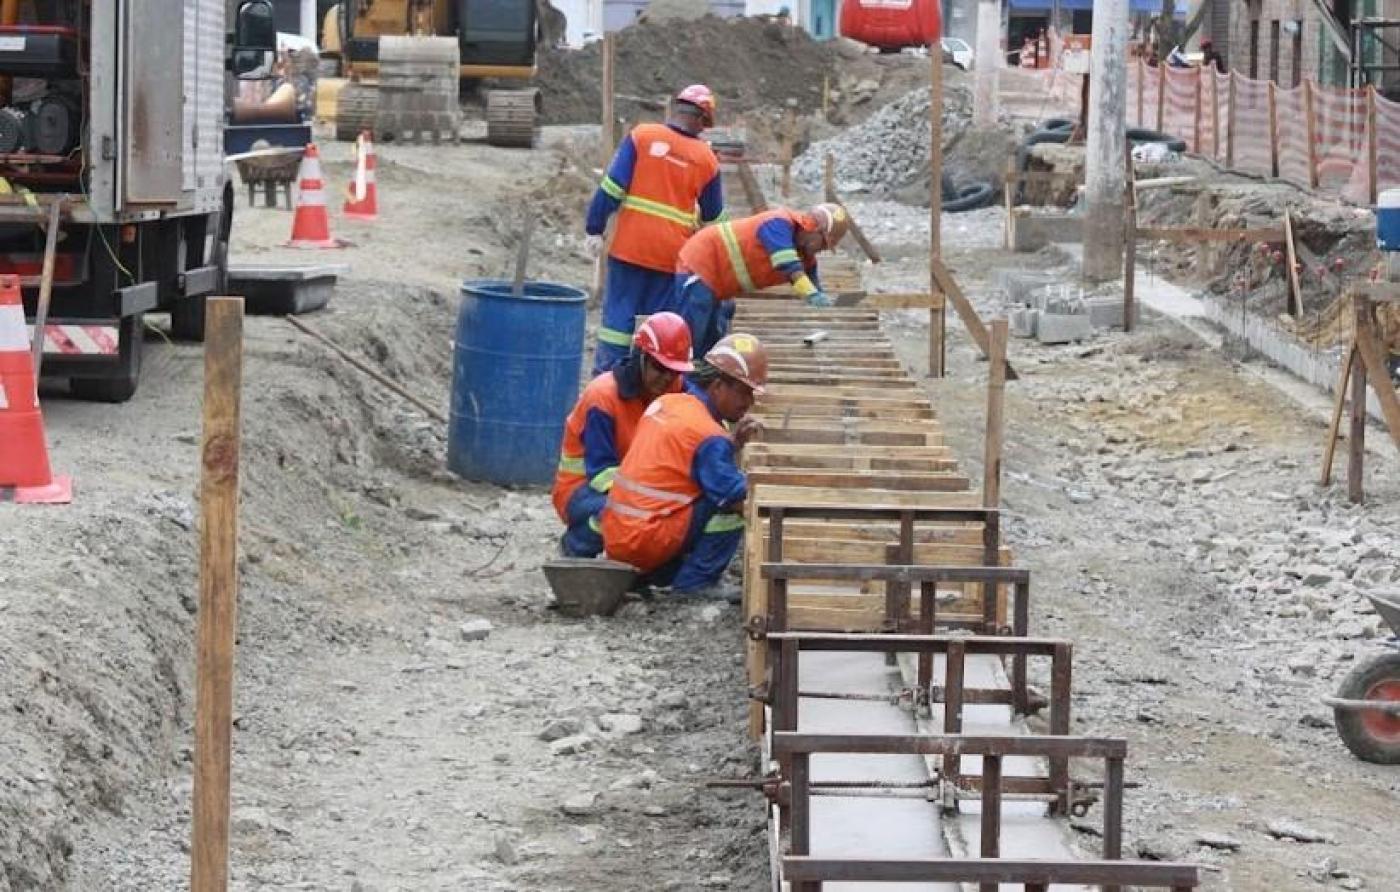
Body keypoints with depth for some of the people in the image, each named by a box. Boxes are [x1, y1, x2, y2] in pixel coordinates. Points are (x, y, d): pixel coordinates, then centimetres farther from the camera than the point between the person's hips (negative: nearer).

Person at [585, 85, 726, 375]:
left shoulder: (642, 135, -3)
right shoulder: (707, 160, 2)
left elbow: (613, 185, -7)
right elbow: (713, 215, 13)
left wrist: (595, 228, -2)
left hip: (630, 245, -1)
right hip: (672, 253, 1)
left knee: (619, 313, 5)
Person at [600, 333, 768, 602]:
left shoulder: (666, 402, 11)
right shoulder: (708, 434, -16)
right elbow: (736, 496, -18)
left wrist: (734, 443, 9)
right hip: (648, 542, -9)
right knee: (733, 507, -11)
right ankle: (698, 581, -2)